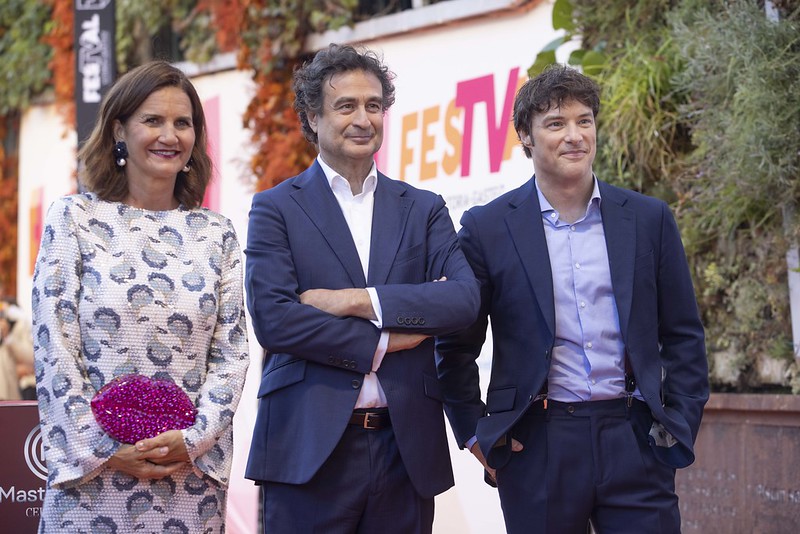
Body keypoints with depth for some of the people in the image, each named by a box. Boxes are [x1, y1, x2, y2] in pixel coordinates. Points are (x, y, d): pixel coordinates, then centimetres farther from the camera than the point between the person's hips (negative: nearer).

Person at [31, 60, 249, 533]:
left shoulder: (216, 234, 8)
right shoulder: (74, 219, 1)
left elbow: (232, 351, 5)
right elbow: (53, 348, -4)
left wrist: (195, 439, -9)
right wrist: (103, 450, -10)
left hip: (192, 472, 2)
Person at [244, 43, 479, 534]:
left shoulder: (424, 209, 13)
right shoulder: (277, 209, 4)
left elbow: (466, 299, -3)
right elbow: (272, 319, -9)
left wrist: (359, 300, -11)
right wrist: (380, 343, -8)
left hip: (407, 449, 3)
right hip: (309, 448, -2)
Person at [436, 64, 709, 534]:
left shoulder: (649, 219, 7)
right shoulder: (488, 227, 2)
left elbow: (684, 337, 10)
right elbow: (456, 346, 7)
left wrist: (679, 427, 3)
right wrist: (474, 433, 3)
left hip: (635, 440, 1)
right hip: (537, 448, -1)